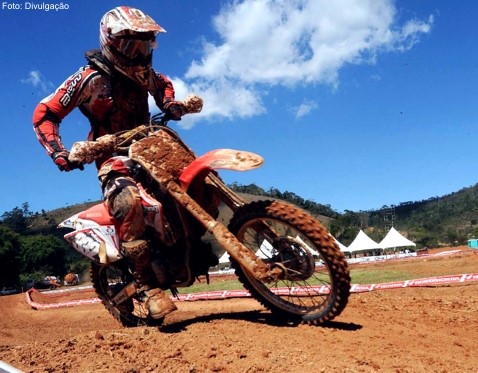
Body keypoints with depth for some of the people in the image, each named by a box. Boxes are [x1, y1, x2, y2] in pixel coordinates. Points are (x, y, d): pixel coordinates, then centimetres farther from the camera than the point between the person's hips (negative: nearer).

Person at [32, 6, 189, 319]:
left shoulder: (143, 73, 7)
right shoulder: (89, 78, -10)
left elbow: (163, 83, 31)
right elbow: (44, 115, -6)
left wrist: (171, 104, 9)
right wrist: (59, 153, -19)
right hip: (113, 155, -7)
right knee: (129, 203, -36)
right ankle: (150, 286, -35)